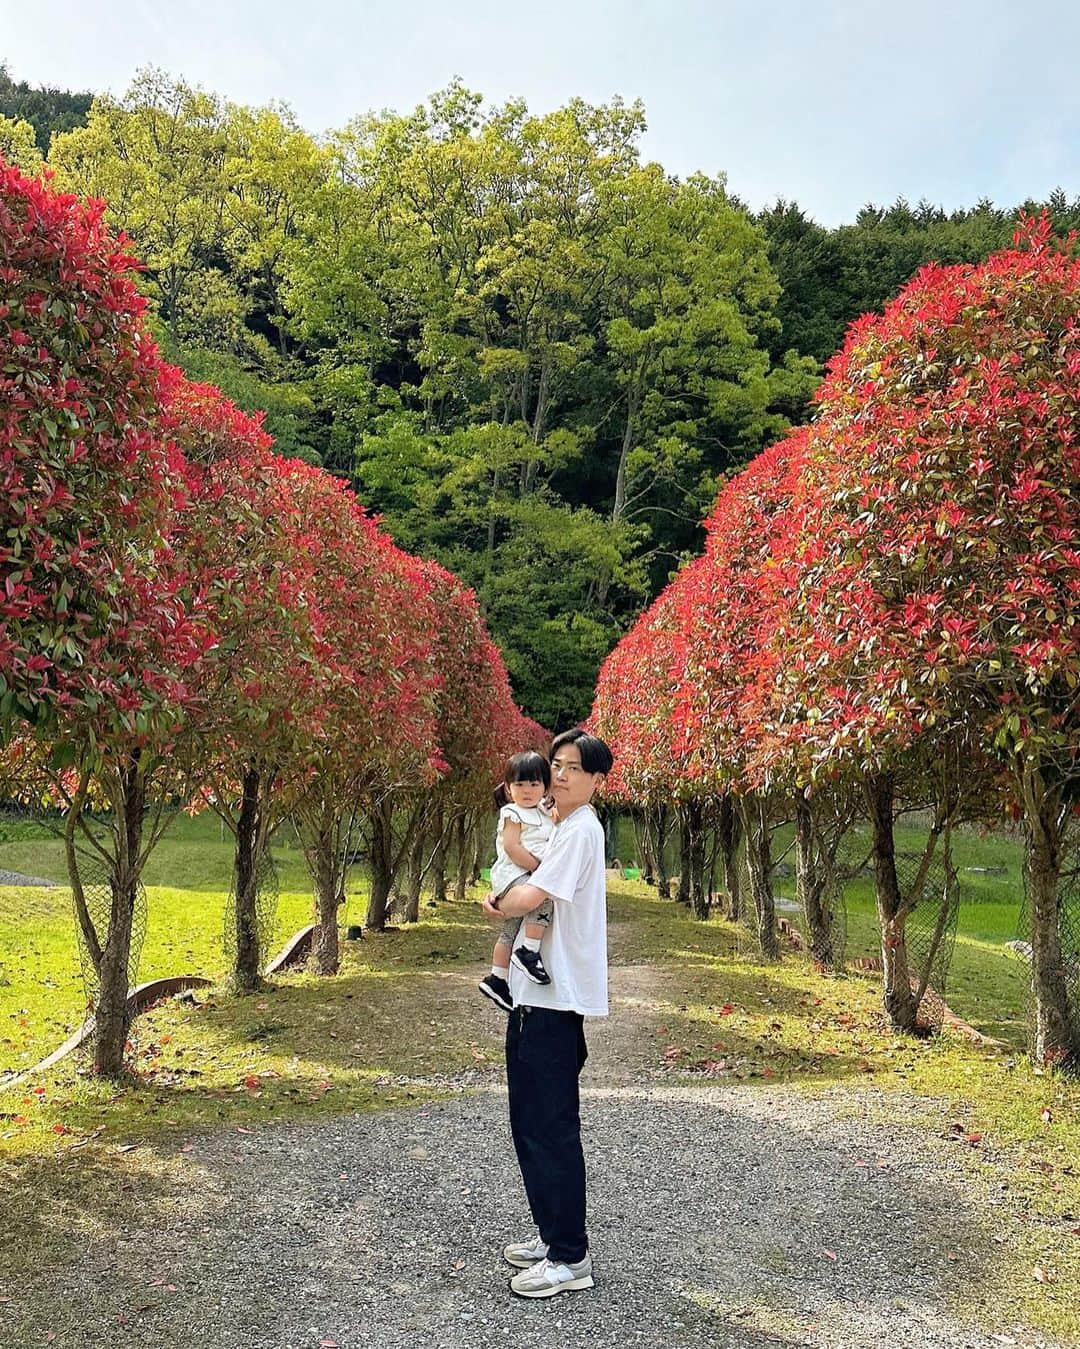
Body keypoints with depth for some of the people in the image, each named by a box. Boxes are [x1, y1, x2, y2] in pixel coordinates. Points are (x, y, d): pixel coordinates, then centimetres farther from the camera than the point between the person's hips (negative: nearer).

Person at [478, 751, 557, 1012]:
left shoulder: (545, 813, 16)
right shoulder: (512, 814, -8)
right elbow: (512, 847, -18)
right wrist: (536, 866, -21)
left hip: (531, 877, 9)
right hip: (513, 876, -9)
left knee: (510, 932, 13)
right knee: (544, 897, -32)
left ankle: (497, 979, 21)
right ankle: (528, 951, -27)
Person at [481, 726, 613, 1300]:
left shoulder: (580, 830, -16)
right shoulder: (559, 827, 16)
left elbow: (528, 897, -22)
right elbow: (523, 889, 25)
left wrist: (495, 905, -2)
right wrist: (502, 902, 4)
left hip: (554, 999, -10)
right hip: (535, 994, 10)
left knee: (550, 1128, -3)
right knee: (533, 1124, 18)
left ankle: (571, 1258, 7)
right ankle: (554, 1235, 30)